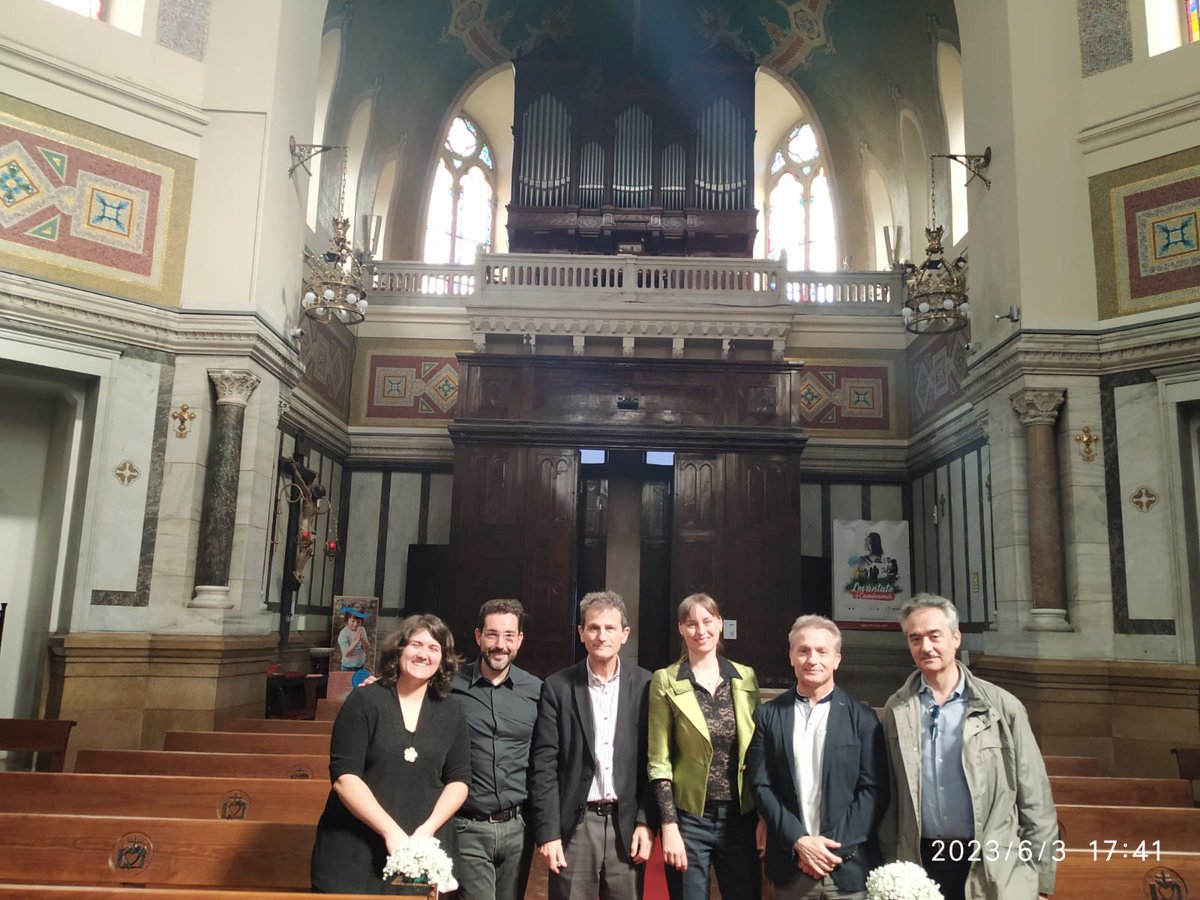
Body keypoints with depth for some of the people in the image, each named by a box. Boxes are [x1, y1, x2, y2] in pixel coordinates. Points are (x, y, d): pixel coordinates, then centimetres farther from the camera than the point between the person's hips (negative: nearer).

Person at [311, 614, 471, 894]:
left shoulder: (451, 713, 4)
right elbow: (344, 776, -11)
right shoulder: (364, 701, -6)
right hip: (355, 850, -2)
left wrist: (428, 829, -11)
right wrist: (391, 832, -18)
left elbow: (458, 780, 5)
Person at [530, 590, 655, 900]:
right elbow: (543, 765, -3)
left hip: (627, 823, 1)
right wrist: (548, 831, -7)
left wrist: (646, 821, -3)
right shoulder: (558, 687, -2)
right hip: (574, 824, -1)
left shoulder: (645, 685, 0)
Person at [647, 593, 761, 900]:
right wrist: (669, 826, -11)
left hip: (741, 817, 3)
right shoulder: (666, 681, -6)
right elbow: (658, 762, -6)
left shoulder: (746, 677, 3)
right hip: (689, 818, -3)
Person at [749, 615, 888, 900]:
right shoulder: (768, 715, 1)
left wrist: (834, 845, -12)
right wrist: (798, 841, -12)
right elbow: (762, 786, -1)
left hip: (849, 867, -1)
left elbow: (874, 790, -4)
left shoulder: (862, 718, -1)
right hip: (790, 866, 1)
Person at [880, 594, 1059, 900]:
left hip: (992, 868, -1)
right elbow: (889, 798, 5)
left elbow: (1034, 799, -2)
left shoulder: (1002, 706, -5)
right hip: (922, 864, 2)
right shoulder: (896, 711, 0)